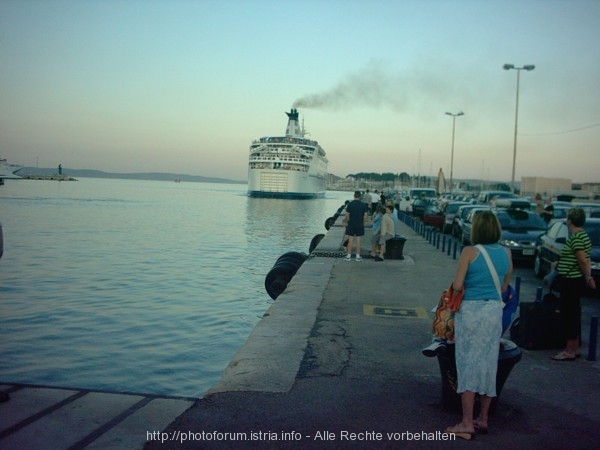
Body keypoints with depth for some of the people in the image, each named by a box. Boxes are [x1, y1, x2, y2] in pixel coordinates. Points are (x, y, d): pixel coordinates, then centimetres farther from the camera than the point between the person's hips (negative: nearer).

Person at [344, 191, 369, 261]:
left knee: (350, 240, 3)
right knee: (358, 240, 5)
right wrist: (362, 222, 10)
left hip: (351, 224, -1)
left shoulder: (350, 204, -7)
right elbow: (365, 215, -3)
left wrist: (348, 222, 7)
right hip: (360, 225, 1)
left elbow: (347, 215, -7)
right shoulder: (363, 205, -3)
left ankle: (349, 256, 6)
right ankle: (358, 256, 7)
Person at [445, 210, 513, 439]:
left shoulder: (470, 252, -10)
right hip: (494, 311, 5)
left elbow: (457, 286, -12)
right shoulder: (506, 253, 4)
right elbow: (505, 287, 12)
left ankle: (467, 423, 5)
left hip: (470, 310, -5)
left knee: (468, 363, 1)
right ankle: (483, 419, 24)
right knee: (489, 363, 12)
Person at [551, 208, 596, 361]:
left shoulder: (575, 237, -17)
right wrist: (588, 275, 8)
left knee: (569, 315, -4)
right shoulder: (583, 236, 14)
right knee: (574, 315, 15)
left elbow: (582, 260, -21)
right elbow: (586, 260, 14)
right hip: (576, 281, 10)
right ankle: (575, 348, 23)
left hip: (571, 282, -10)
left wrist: (587, 276, -8)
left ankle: (570, 351, 2)